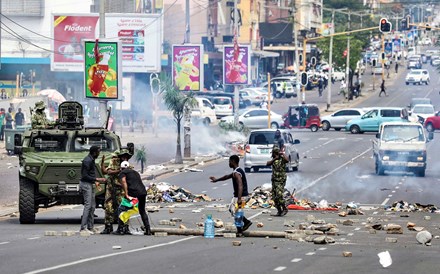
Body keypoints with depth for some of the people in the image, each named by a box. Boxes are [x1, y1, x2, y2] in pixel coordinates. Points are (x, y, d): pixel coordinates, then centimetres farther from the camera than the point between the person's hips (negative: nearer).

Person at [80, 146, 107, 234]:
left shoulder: (91, 160, 13)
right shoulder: (87, 161, -18)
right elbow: (85, 176, -22)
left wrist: (95, 182, 17)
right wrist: (97, 179, -22)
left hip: (90, 185, 10)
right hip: (86, 184, -10)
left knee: (92, 206, 11)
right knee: (88, 205, -14)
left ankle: (90, 227, 14)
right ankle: (83, 227, -17)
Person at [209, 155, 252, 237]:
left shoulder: (237, 173, -21)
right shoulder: (237, 171, 13)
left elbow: (240, 186, -32)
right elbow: (227, 176, 30)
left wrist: (239, 199, -40)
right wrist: (217, 180, 41)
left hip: (240, 196, -10)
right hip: (237, 195, 10)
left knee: (235, 212, -3)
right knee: (231, 209, 21)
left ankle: (239, 232, 5)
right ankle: (246, 222, 22)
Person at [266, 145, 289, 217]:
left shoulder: (282, 159, -7)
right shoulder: (273, 160, 13)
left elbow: (287, 160, -30)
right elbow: (268, 164, -5)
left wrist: (283, 154, -19)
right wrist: (274, 159, -16)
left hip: (280, 181, -7)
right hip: (274, 180, 7)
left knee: (279, 196, -18)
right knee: (274, 197, 6)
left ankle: (285, 209, -4)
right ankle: (279, 211, 15)